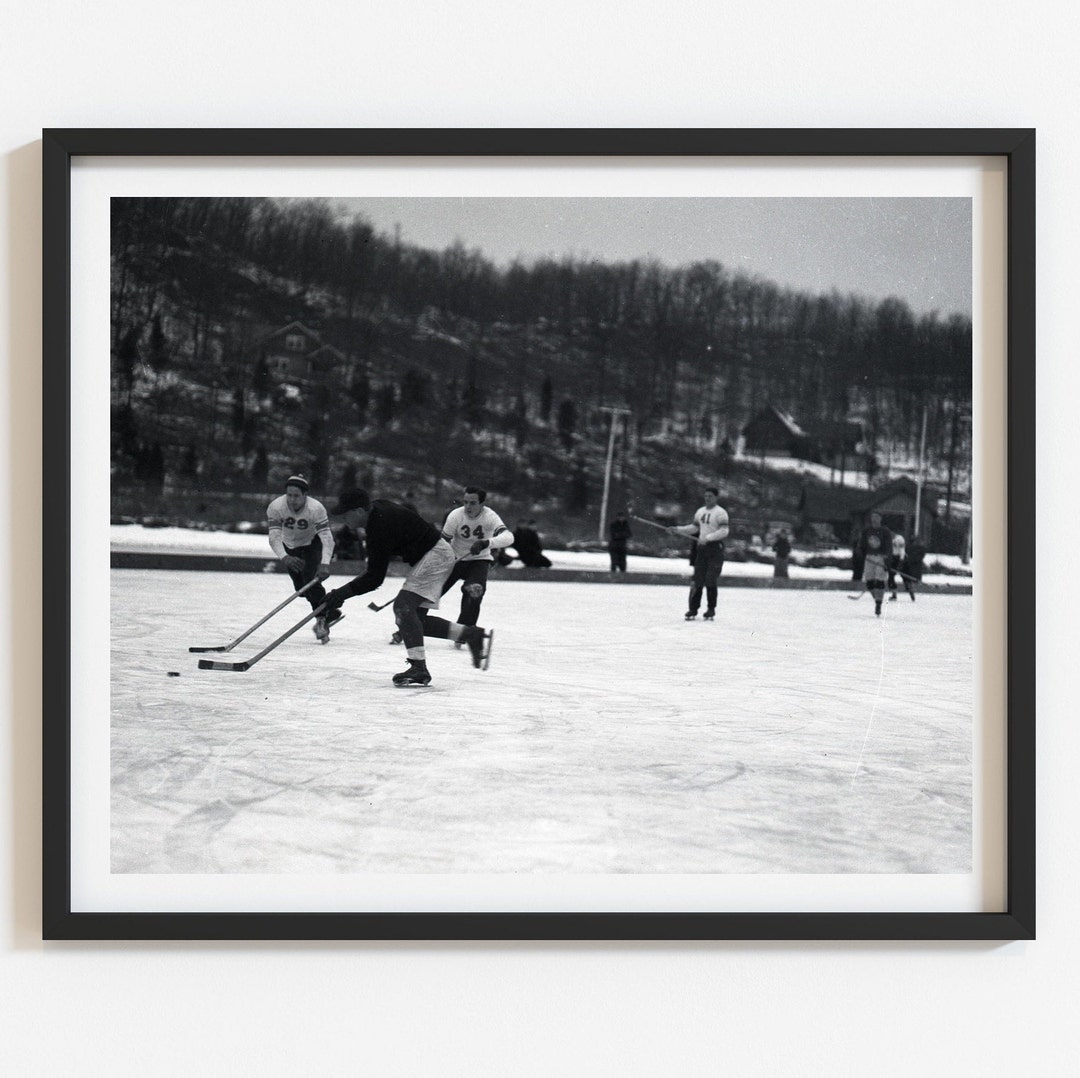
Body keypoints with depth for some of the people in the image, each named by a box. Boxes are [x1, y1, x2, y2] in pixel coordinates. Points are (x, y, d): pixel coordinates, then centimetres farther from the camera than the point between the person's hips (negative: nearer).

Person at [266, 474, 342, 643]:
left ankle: (322, 619, -6)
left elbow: (327, 537, -36)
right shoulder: (275, 507, -28)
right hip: (290, 548, 3)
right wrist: (284, 558, -52)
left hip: (312, 545, -3)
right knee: (301, 589, 6)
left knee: (312, 580, -22)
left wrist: (325, 563, -51)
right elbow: (274, 537, -33)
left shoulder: (316, 508, -32)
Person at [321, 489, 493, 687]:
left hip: (434, 556, -11)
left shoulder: (380, 529, -26)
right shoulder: (377, 509, 3)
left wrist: (343, 593, -24)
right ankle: (474, 635, 11)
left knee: (404, 606, -21)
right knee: (416, 617, 7)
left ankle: (419, 668, -27)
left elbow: (375, 578, -24)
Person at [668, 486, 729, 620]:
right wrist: (678, 529, 13)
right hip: (702, 548, 6)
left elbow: (724, 531, -16)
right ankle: (693, 610, 5)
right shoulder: (700, 511, 14)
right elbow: (694, 527, 23)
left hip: (715, 548, -6)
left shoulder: (720, 512, -8)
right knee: (697, 580, 1)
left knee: (710, 581, -7)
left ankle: (711, 611, 3)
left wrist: (708, 537, -24)